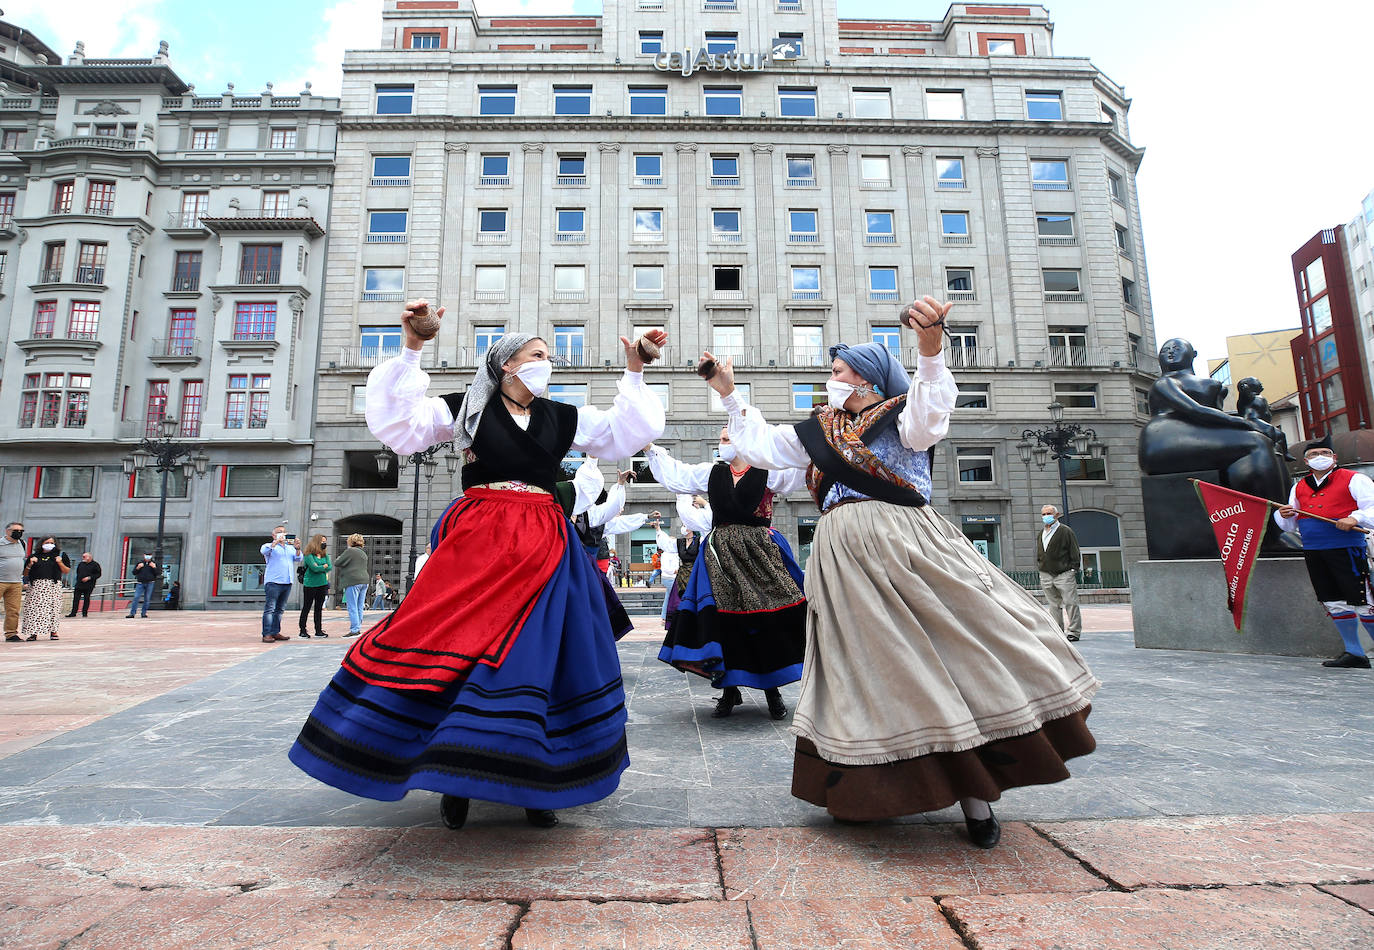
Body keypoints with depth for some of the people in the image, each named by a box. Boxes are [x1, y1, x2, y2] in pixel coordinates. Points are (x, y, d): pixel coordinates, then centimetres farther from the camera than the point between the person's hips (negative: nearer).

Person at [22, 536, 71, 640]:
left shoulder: (60, 555, 10)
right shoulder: (35, 556, 14)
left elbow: (67, 571, 8)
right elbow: (25, 573, 16)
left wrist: (60, 563, -7)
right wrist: (30, 564, -1)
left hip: (53, 585, -1)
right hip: (36, 586, 1)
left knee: (53, 607, -3)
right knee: (34, 608, -4)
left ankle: (53, 631, 4)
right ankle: (33, 632, 1)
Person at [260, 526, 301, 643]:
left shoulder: (290, 548, 19)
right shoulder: (269, 546, 8)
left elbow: (298, 558, 6)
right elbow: (264, 551, -14)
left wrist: (297, 548, -13)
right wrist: (277, 541, -24)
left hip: (287, 582, 5)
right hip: (273, 582, -5)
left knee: (280, 609, 8)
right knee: (269, 609, -8)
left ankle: (275, 632, 12)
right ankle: (267, 634, -10)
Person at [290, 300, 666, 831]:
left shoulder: (564, 419, 14)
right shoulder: (465, 409, 7)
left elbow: (628, 434, 14)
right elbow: (398, 426, -2)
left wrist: (634, 375, 7)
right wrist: (410, 354, -8)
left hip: (544, 547, 3)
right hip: (476, 542, -2)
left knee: (538, 657, 1)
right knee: (454, 646, -6)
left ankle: (533, 783, 17)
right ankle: (457, 779, 15)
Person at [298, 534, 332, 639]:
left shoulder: (325, 555, 12)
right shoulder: (309, 554, -7)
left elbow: (330, 567, 2)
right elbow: (314, 567, -17)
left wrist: (320, 568, -10)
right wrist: (324, 567, -4)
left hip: (322, 584, 6)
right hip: (310, 584, -6)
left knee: (319, 608, 9)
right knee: (306, 608, 1)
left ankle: (318, 630, 13)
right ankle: (302, 631, 7)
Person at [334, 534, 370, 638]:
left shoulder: (350, 551, -6)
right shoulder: (363, 553, 20)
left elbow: (337, 563, -7)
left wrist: (339, 558, 15)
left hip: (353, 582, -8)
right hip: (364, 581, 8)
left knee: (352, 608, -6)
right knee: (359, 608, 10)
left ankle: (354, 630, -9)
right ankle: (358, 628, 12)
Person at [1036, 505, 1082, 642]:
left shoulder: (1066, 531, -2)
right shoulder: (1040, 535, 15)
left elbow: (1075, 553, -3)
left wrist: (1073, 570, -9)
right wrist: (1040, 571, 14)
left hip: (1064, 574, -5)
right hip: (1046, 575, 5)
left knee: (1070, 603, -4)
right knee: (1054, 605, 9)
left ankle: (1074, 632, 3)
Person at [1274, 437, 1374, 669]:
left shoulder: (1354, 480, 1)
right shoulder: (1299, 487, 16)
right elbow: (1290, 525, 19)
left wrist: (1355, 518, -25)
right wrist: (1284, 515, -2)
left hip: (1346, 548, -5)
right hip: (1312, 552, 5)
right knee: (1334, 603, 11)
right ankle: (1354, 653, 21)